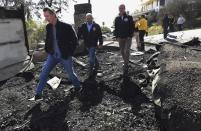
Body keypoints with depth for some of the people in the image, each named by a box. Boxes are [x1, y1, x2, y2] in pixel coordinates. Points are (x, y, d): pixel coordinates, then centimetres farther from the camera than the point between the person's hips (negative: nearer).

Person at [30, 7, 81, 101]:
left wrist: (70, 52, -9)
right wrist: (47, 49, 7)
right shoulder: (48, 27, 2)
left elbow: (75, 40, -8)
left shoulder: (66, 27, -15)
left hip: (65, 56, -4)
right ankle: (38, 95, 10)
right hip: (53, 55, 5)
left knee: (70, 74, 11)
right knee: (44, 73, 0)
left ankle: (78, 86, 39)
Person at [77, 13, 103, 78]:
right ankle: (96, 65, 42)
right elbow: (79, 34, -1)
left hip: (93, 44, -4)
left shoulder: (96, 26, -6)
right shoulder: (83, 26, 0)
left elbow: (100, 35, -2)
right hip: (87, 44, 4)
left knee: (91, 57, -7)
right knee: (92, 55, 20)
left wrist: (100, 43, -4)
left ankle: (90, 71, 4)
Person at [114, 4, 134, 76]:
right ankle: (126, 64, 29)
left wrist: (130, 36, -12)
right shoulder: (117, 18, 7)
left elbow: (132, 27, -4)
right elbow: (116, 28, 9)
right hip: (120, 38, 4)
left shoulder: (129, 17, -2)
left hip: (128, 38, -4)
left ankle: (125, 67, -9)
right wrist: (117, 36, -1)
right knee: (122, 52, 11)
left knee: (126, 51, -13)